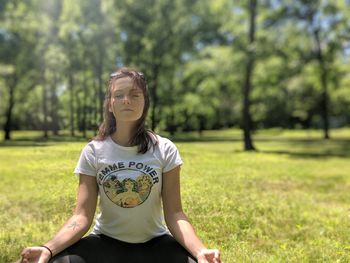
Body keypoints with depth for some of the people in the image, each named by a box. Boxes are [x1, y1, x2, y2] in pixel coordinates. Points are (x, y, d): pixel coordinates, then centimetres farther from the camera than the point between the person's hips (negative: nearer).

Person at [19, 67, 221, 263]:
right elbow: (82, 216, -13)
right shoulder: (93, 152, -8)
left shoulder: (165, 150, -10)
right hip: (106, 242, 1)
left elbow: (174, 214, -12)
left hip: (155, 243, 0)